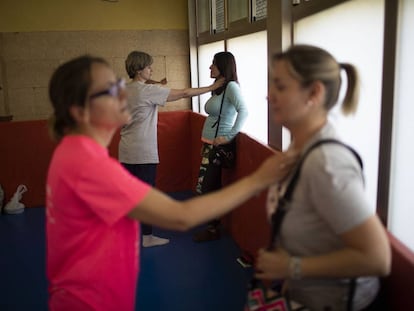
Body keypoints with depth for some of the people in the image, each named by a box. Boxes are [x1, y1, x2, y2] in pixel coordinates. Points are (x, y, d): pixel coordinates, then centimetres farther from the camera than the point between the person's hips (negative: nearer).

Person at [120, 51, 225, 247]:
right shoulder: (148, 90, -14)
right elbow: (183, 94, -13)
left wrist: (155, 86, 16)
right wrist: (212, 88, -6)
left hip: (126, 153, 8)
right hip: (143, 153, -8)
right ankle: (147, 237, 13)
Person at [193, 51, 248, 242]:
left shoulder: (231, 86, -13)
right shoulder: (218, 88, 14)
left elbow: (243, 111, -25)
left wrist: (229, 137, -26)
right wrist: (205, 143, 15)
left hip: (219, 144, -9)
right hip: (210, 143, 9)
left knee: (205, 188, -4)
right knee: (211, 188, 15)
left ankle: (213, 230, 11)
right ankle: (213, 226, 27)